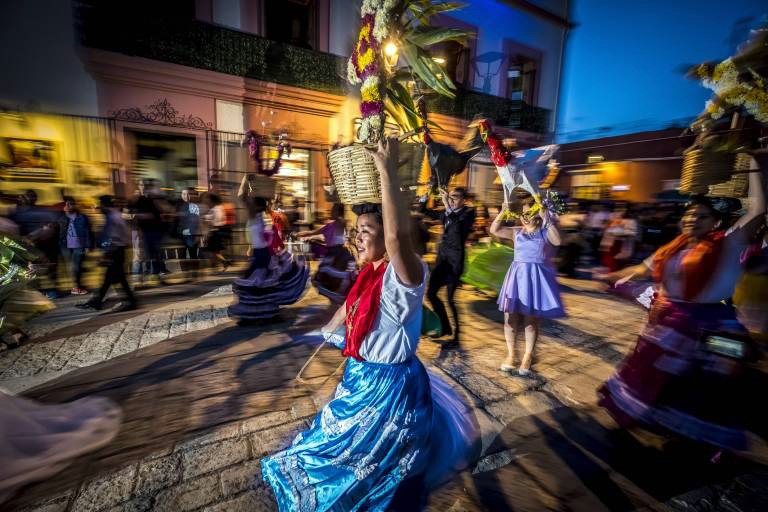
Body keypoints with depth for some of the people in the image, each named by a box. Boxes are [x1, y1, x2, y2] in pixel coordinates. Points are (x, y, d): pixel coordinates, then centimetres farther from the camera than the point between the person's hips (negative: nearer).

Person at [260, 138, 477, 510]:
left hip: (389, 387, -8)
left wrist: (388, 171, -42)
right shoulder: (369, 273, -2)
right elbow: (349, 308, 15)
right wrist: (325, 334, 28)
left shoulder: (402, 275, -27)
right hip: (360, 379, 8)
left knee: (358, 478, 17)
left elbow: (398, 236, -49)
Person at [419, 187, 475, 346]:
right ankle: (445, 327, 27)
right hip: (442, 257, 7)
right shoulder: (446, 213, 11)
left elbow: (459, 225, -28)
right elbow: (424, 211, 17)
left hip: (455, 259, -7)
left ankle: (456, 337, 11)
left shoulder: (468, 213, -6)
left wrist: (447, 206, -33)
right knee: (431, 293, 9)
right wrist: (424, 197, 2)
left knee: (450, 298, -5)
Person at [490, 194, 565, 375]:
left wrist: (546, 218, -24)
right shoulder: (517, 232, 7)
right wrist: (503, 212, -9)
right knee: (510, 317, 3)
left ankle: (527, 357, 24)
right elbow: (494, 230, 0)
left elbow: (558, 240, -23)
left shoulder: (546, 231, -1)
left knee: (531, 320, 6)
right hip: (517, 276, 3)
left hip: (536, 277, -3)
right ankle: (510, 354, 22)